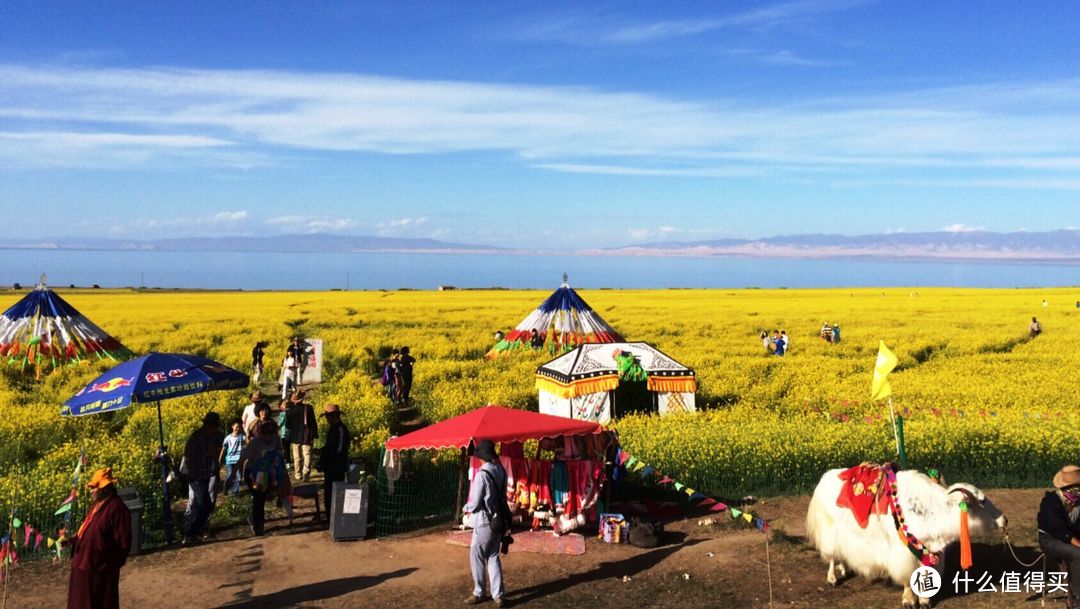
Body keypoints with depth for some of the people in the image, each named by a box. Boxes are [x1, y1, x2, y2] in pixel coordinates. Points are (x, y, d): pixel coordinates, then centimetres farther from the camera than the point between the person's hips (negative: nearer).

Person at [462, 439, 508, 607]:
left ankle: (479, 593, 17)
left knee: (476, 557, 7)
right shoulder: (501, 471, 2)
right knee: (493, 556, 13)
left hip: (484, 522, -7)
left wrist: (465, 508, 4)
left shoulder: (482, 474, -21)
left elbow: (475, 502, -17)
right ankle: (498, 595, 11)